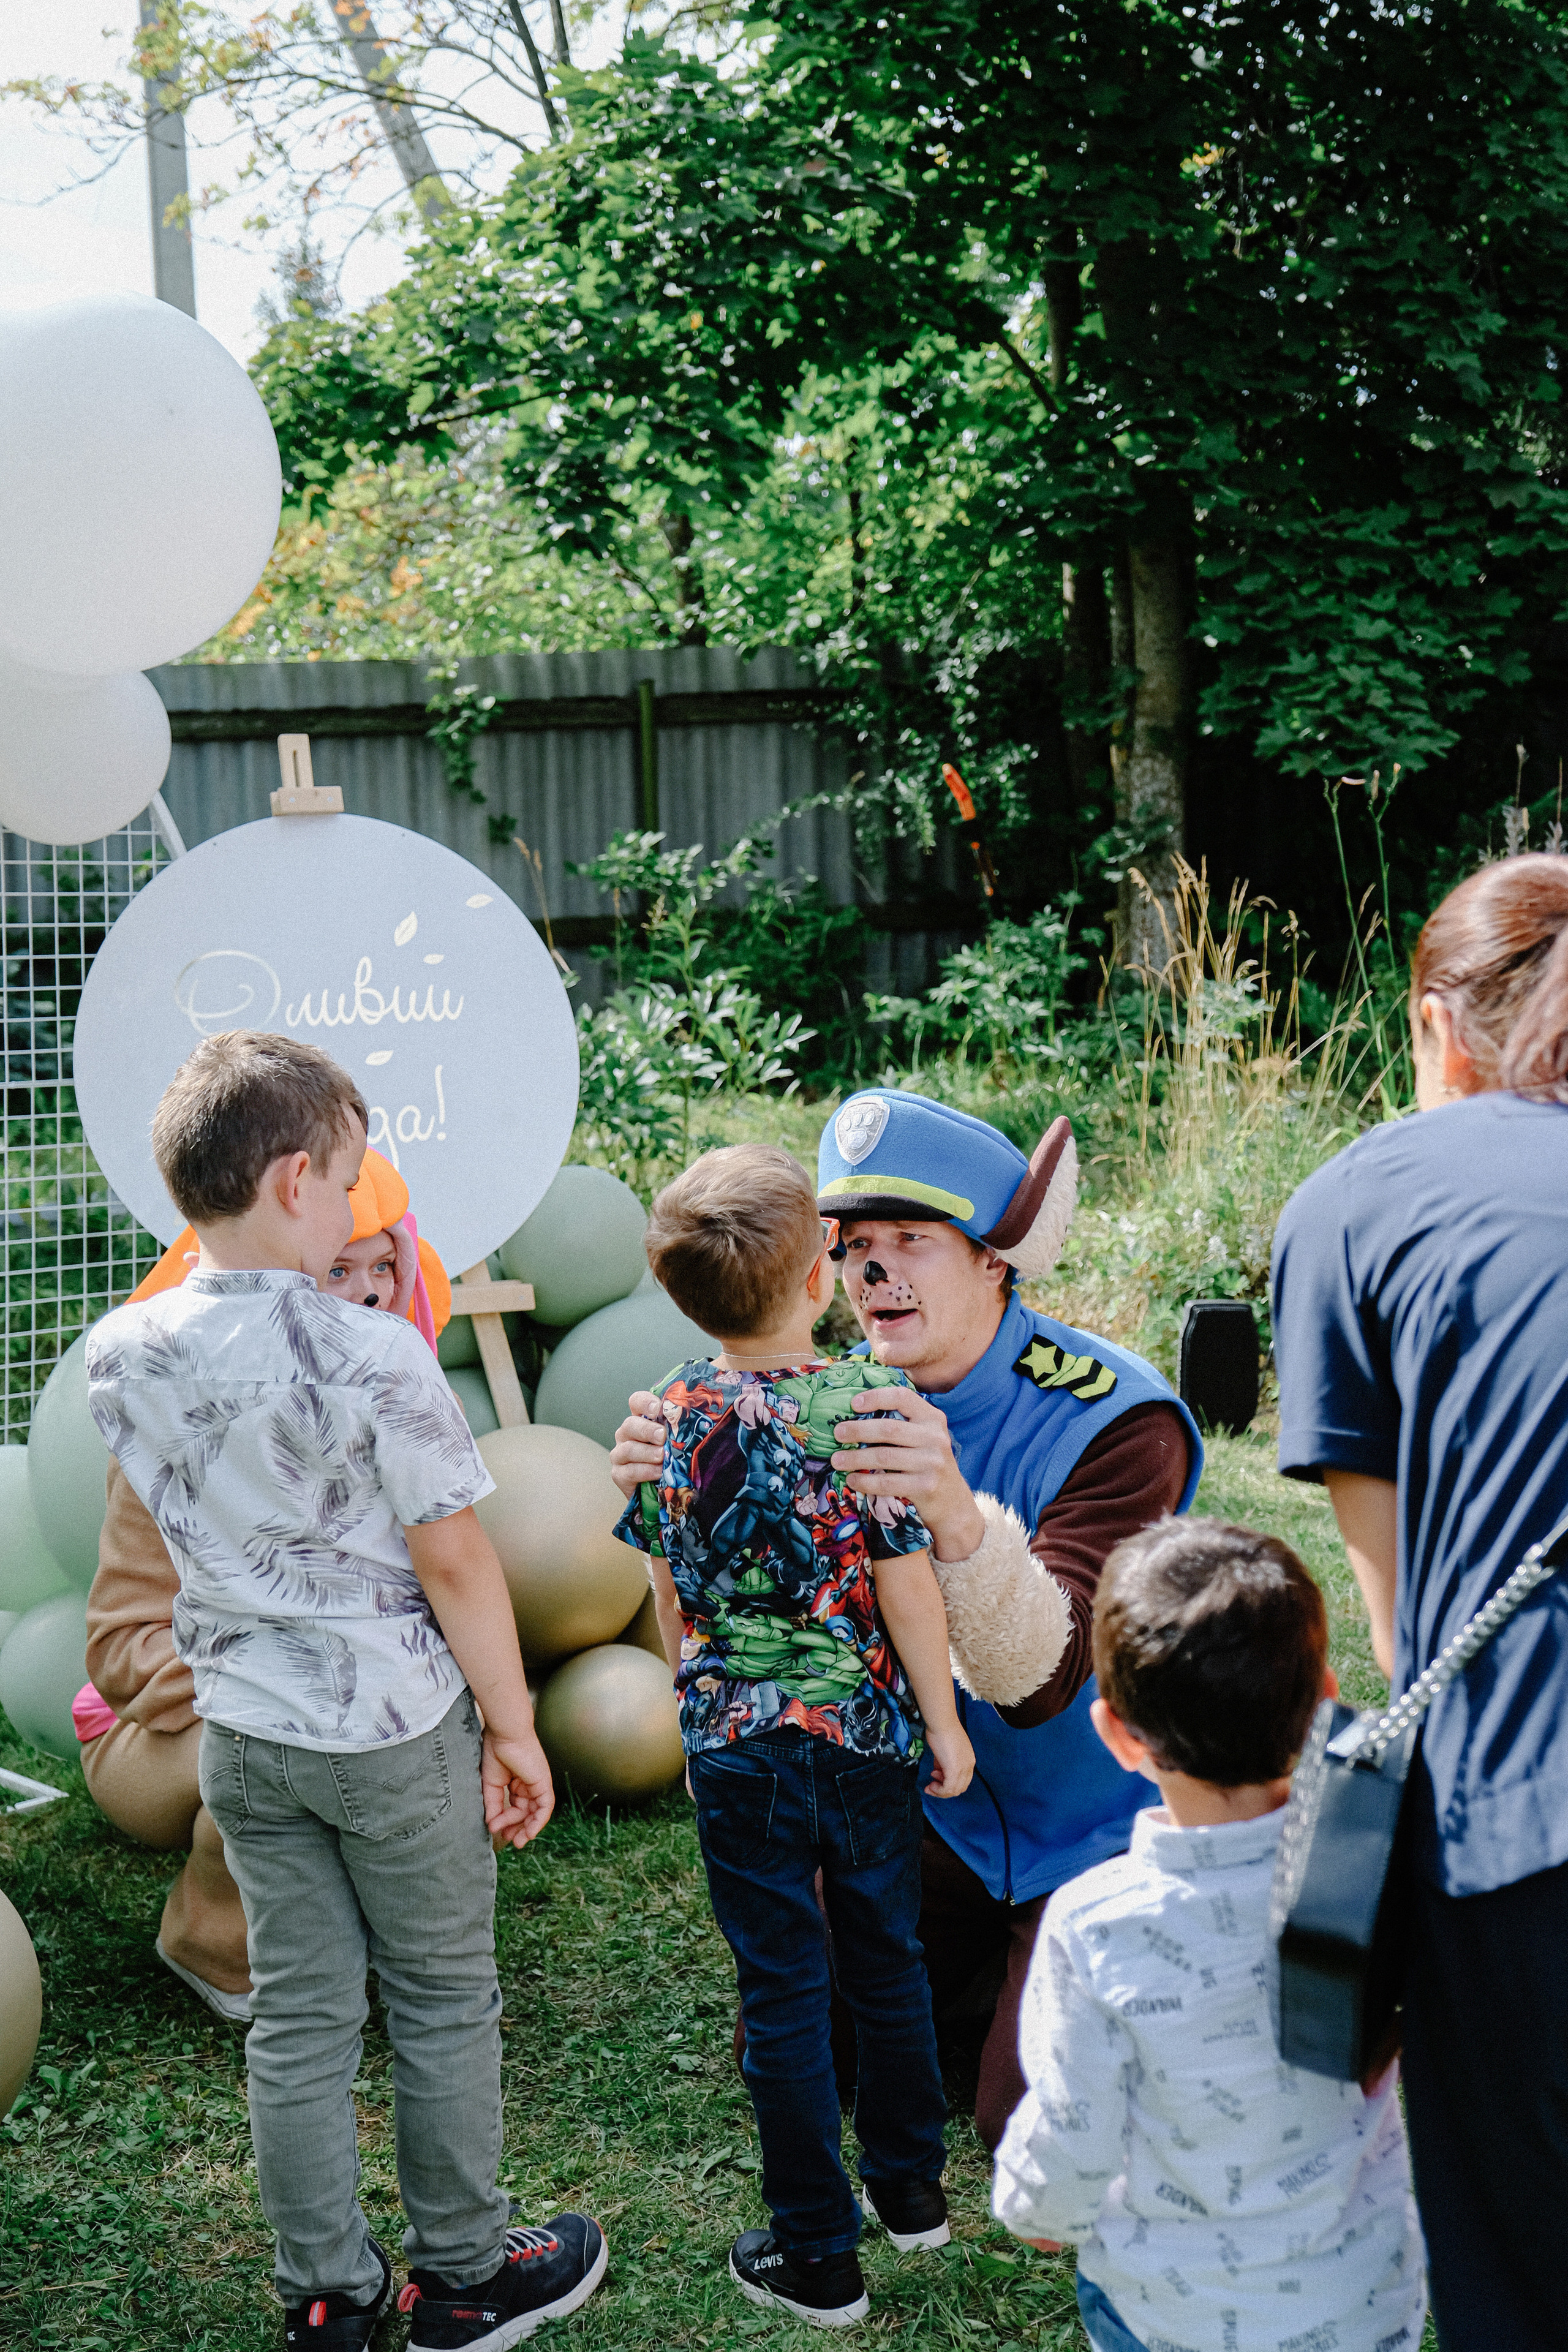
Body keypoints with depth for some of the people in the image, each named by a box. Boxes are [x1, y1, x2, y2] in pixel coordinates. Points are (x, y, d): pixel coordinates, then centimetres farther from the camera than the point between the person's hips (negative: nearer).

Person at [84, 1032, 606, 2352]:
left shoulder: (124, 1355, -6)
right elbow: (454, 1560, -18)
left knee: (298, 2014, 16)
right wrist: (513, 1726, -6)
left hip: (241, 1732, 5)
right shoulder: (372, 1355, -23)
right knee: (444, 2001, 14)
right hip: (397, 1724, -5)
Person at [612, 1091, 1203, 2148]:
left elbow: (1039, 1678, -35)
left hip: (1093, 1829, -5)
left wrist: (957, 1514, -55)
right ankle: (994, 1945, 27)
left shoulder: (1112, 1418, -25)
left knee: (1030, 2120, -11)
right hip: (934, 1802, 5)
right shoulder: (853, 1403, -9)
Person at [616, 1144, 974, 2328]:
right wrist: (944, 1723, 0)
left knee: (784, 1991, 10)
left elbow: (669, 1596, 2)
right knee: (888, 1964, 20)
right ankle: (911, 2188, 38)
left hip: (737, 1745, 1)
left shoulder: (672, 1416, -9)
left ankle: (818, 2256, 21)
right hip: (868, 1740, 0)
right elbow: (909, 1590, -13)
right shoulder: (876, 1406, -17)